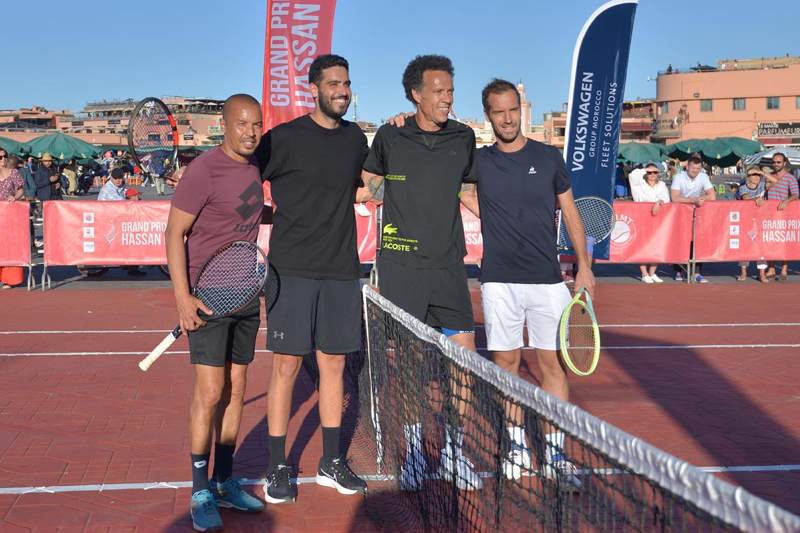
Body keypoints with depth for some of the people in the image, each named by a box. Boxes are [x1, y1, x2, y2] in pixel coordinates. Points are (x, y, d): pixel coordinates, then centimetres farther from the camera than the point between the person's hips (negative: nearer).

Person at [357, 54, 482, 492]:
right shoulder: (390, 137, 1)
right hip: (401, 264, -2)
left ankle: (452, 452, 15)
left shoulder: (463, 138, 7)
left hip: (448, 266, 2)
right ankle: (412, 453, 18)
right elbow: (364, 187, 13)